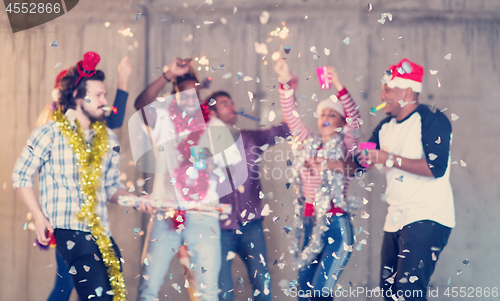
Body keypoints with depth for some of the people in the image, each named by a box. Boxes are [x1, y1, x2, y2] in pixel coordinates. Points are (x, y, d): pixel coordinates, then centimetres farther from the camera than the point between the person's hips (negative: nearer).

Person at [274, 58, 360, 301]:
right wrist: (286, 82, -5)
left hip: (336, 226, -6)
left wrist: (338, 86, -27)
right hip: (310, 224, 6)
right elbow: (290, 115, 8)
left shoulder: (344, 146, 1)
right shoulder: (310, 143, 14)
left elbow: (353, 118, -14)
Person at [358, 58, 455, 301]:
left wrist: (390, 159, -19)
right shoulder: (386, 127, 14)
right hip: (396, 220, 9)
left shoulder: (432, 120, -10)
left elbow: (436, 167, -22)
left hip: (426, 219, -9)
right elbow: (360, 163, 22)